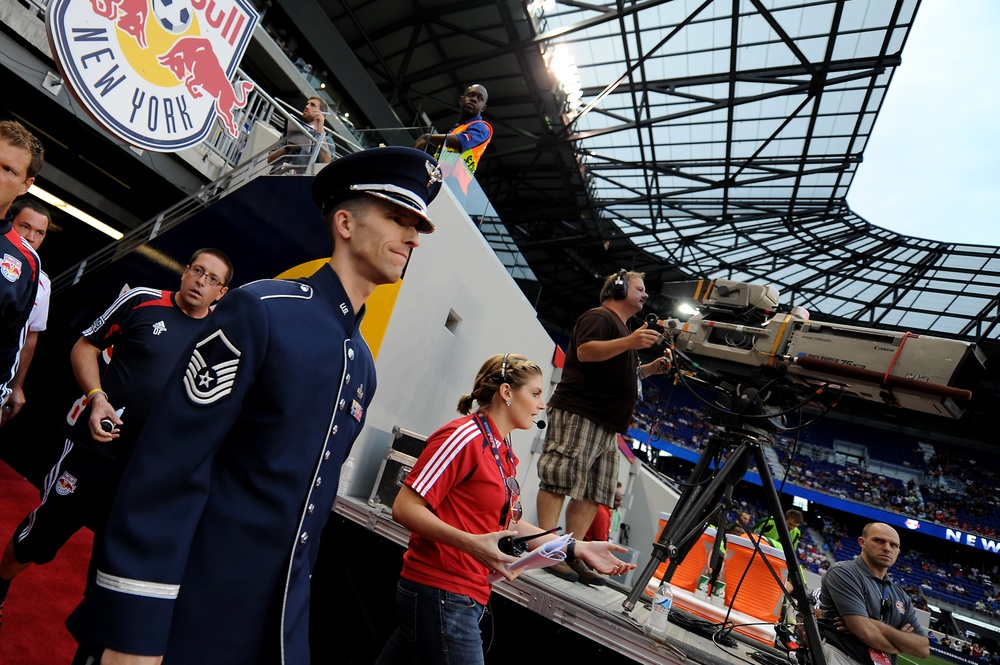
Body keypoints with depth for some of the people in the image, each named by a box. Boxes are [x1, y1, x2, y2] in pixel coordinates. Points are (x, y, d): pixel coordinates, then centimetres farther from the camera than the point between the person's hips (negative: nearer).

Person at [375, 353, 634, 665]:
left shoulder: (505, 454, 11)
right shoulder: (465, 436, -18)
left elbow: (510, 525, 16)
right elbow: (404, 508, -20)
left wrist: (578, 548, 11)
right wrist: (471, 543, -31)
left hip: (468, 597, 9)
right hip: (441, 595, -9)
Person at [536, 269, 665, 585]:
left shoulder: (621, 329, 30)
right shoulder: (599, 316, 0)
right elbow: (585, 351, -18)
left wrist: (653, 367, 20)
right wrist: (629, 342, -25)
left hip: (606, 424, 10)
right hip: (577, 413, -10)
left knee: (592, 493, 5)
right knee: (560, 479, -11)